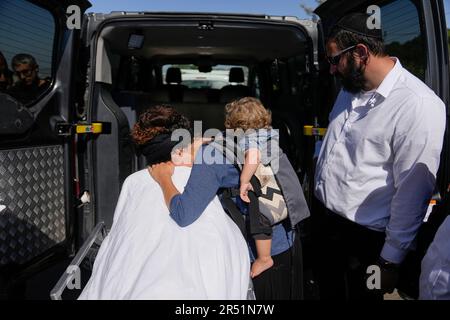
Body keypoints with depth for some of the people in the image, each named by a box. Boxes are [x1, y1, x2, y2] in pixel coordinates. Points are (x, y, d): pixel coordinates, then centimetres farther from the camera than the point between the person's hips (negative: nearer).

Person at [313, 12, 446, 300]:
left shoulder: (419, 106, -23)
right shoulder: (350, 88, 3)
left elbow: (412, 193, -20)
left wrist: (391, 260, -13)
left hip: (365, 239, -7)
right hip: (325, 222, 7)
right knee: (327, 292, 24)